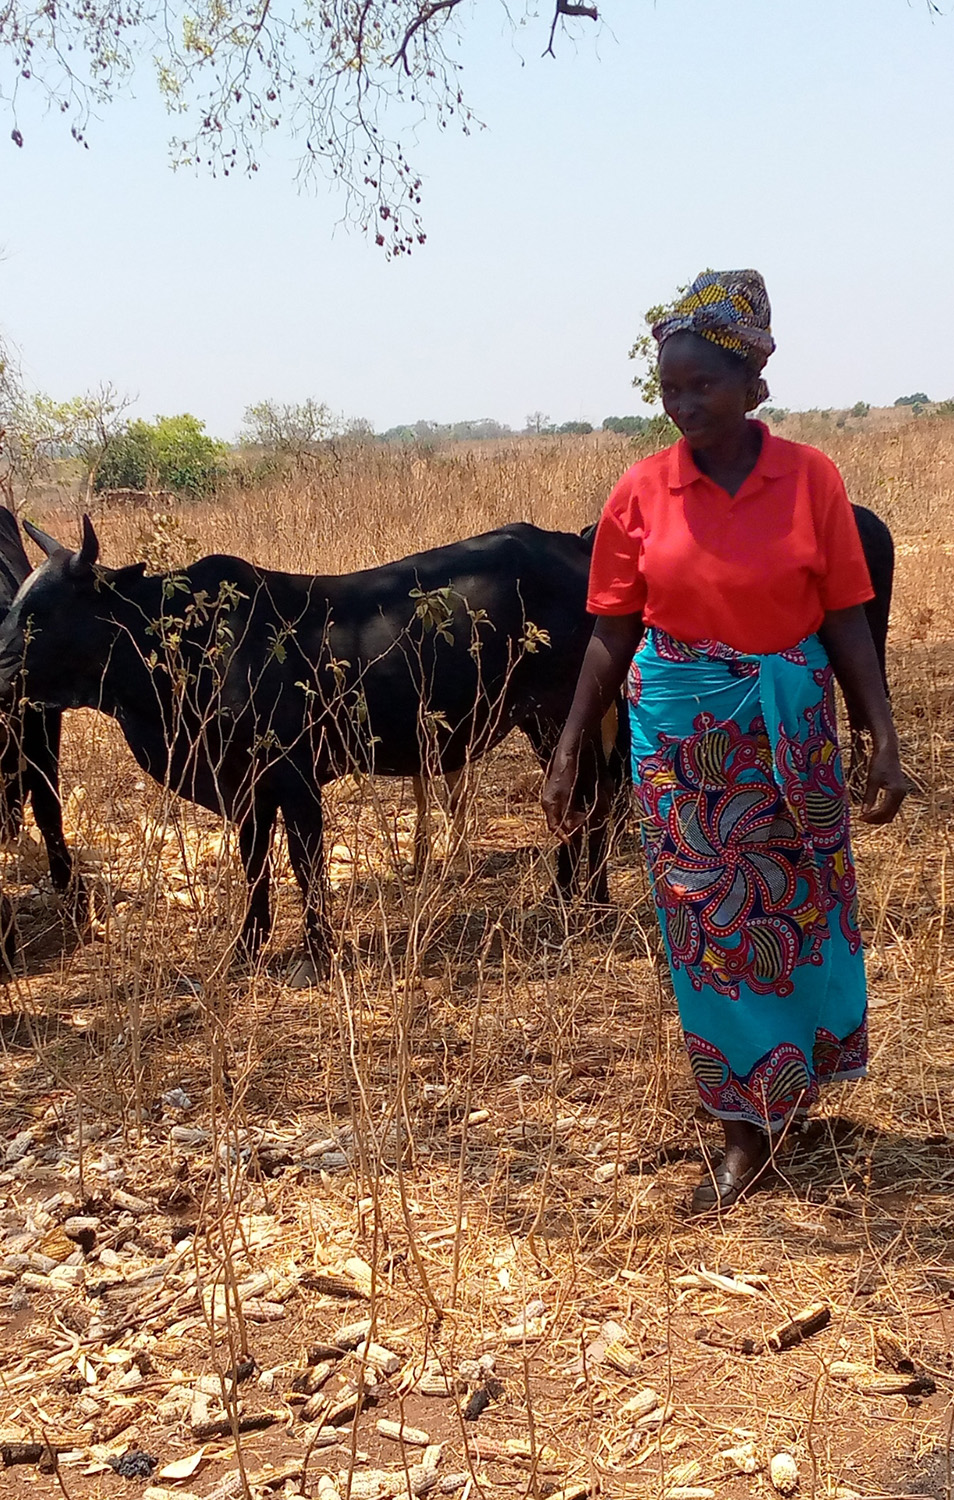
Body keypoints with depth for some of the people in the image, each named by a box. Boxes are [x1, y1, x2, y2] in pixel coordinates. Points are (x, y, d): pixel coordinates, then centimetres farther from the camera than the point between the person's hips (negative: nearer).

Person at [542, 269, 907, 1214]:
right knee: (709, 924, 6)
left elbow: (846, 621, -2)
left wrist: (885, 740, -8)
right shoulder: (641, 492, -4)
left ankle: (793, 1080, 38)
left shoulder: (810, 478, -5)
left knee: (802, 911, 12)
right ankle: (750, 1128, 20)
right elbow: (611, 635, 0)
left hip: (789, 728, 0)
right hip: (677, 727, 0)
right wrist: (568, 756, -1)